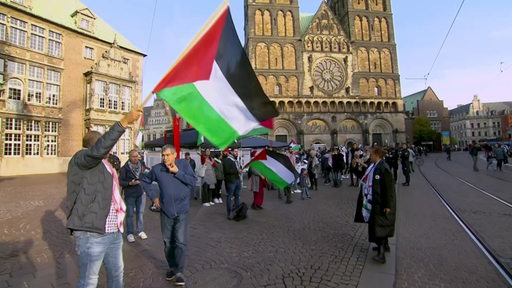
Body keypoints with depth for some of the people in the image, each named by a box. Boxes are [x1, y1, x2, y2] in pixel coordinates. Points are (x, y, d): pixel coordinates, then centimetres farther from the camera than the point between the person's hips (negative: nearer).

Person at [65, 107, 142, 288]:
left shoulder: (105, 165, 19)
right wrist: (124, 122, -35)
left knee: (116, 274, 22)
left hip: (114, 233, 9)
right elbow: (99, 149, -32)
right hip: (91, 234, -9)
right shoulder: (81, 158, -9)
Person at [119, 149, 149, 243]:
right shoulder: (125, 168, -8)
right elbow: (120, 181, -8)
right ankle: (129, 233, 17)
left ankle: (140, 231, 23)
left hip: (141, 193, 4)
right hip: (130, 194, -3)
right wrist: (130, 183, -23)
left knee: (140, 213, 10)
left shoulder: (142, 166, 5)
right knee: (130, 214, 5)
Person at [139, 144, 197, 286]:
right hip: (166, 210, 2)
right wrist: (153, 196, 4)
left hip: (182, 209, -2)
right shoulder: (157, 168, -4)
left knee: (180, 241, -7)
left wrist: (177, 172, -20)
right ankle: (172, 267, 31)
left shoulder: (183, 163, -7)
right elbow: (145, 180, 12)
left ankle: (179, 271, 6)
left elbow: (193, 181, -12)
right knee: (168, 241, 12)